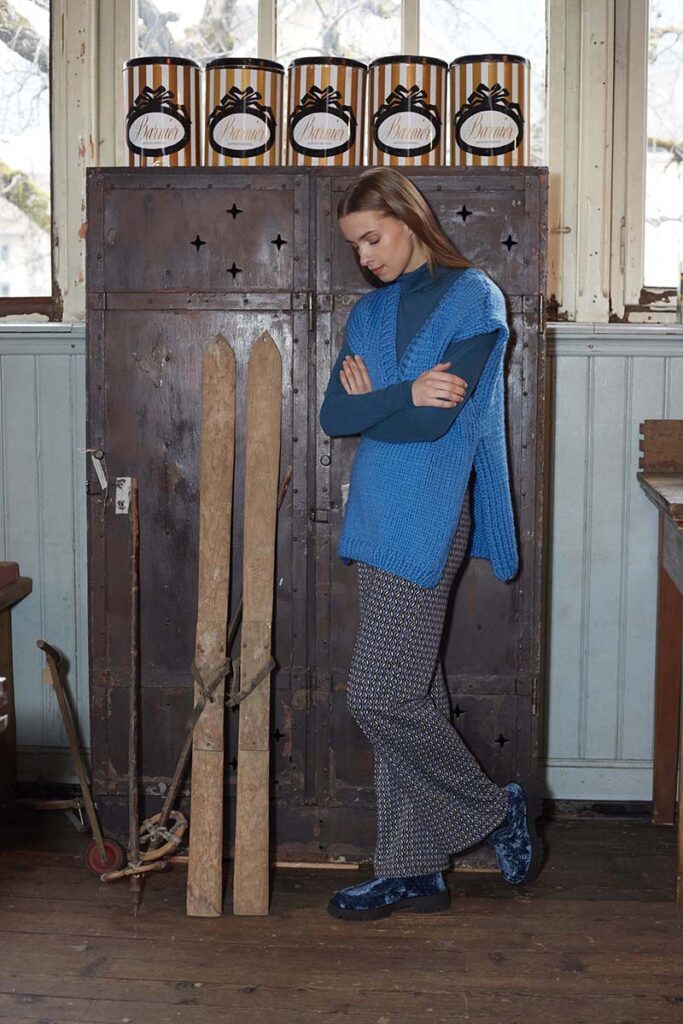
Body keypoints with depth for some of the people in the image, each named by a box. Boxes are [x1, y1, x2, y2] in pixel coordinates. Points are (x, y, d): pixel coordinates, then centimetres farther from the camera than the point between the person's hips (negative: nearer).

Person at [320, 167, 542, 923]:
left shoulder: (474, 298, -6)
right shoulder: (369, 312, 16)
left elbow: (438, 419, -16)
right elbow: (333, 416, 4)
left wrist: (369, 397, -3)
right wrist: (405, 394, -11)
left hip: (425, 521, -7)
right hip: (380, 519, 7)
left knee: (378, 695, -8)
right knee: (407, 695, 10)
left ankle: (496, 808, 13)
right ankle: (413, 872, 18)